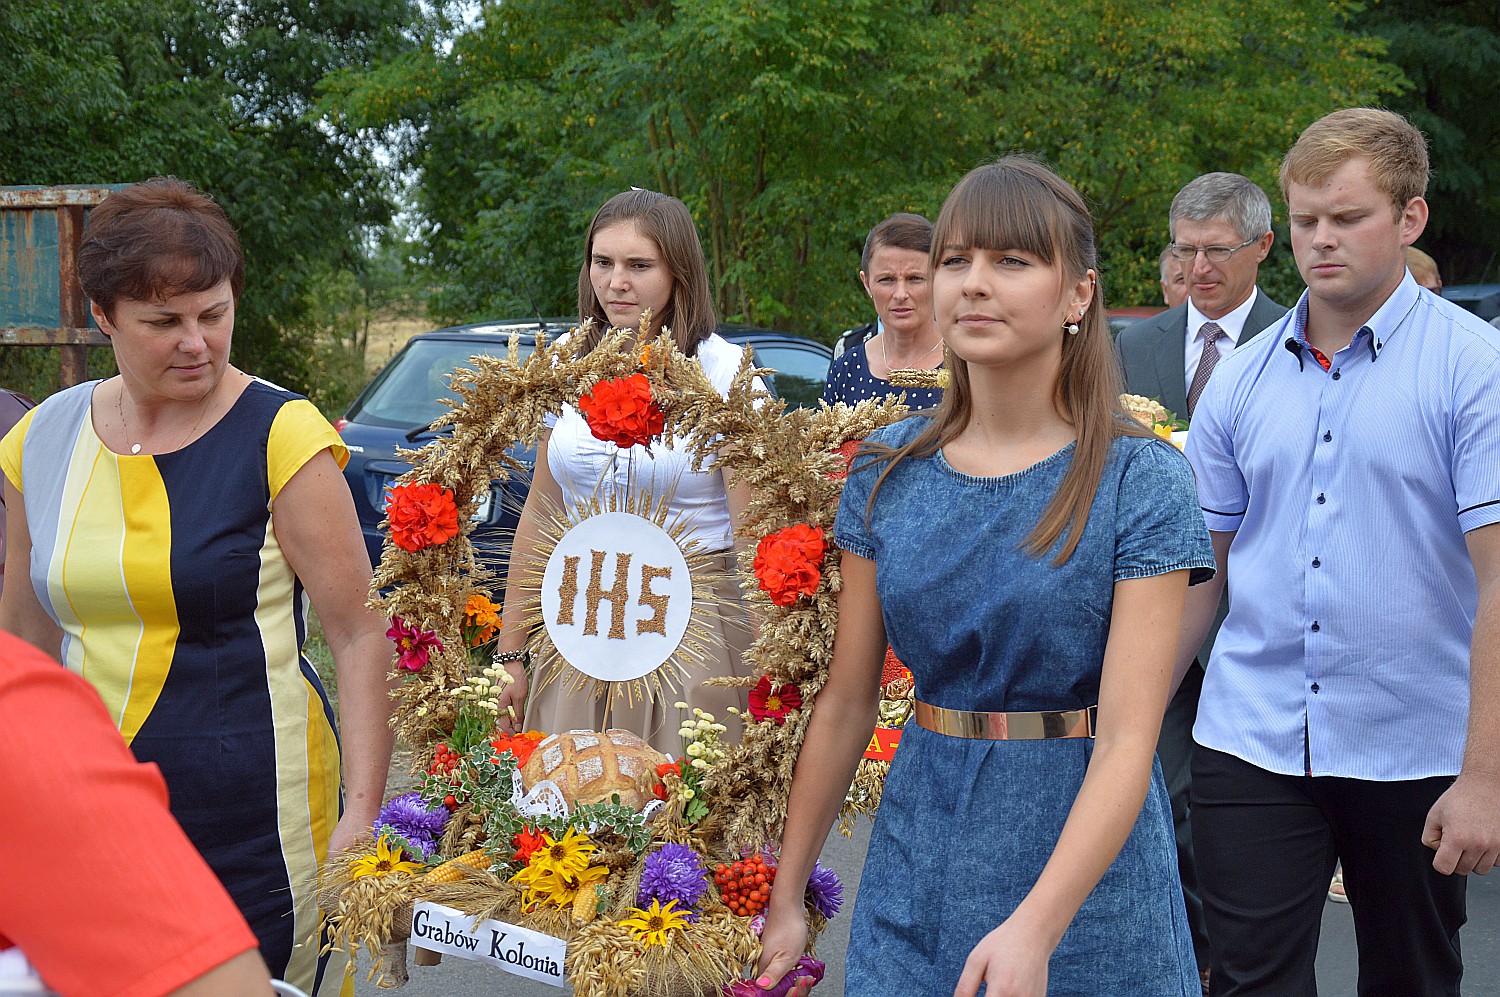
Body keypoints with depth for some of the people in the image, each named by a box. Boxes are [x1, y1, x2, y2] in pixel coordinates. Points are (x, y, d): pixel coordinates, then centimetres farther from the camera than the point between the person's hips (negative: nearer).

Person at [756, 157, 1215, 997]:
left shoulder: (1140, 480, -11)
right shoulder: (888, 473, 0)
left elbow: (1128, 737, -17)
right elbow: (848, 698, 4)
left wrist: (1035, 928, -28)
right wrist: (787, 895, 5)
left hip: (1087, 855, -3)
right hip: (921, 842, 3)